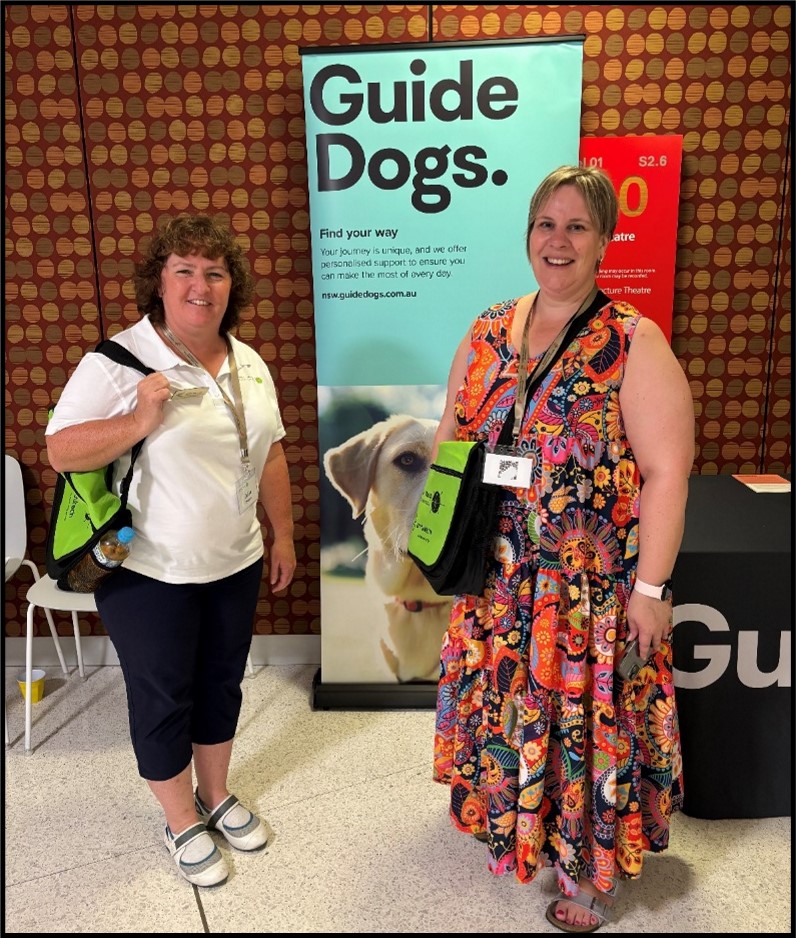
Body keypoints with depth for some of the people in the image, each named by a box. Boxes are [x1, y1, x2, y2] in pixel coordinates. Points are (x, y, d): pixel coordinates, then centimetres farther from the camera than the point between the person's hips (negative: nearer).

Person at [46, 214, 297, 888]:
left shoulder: (248, 364, 4)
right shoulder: (118, 362, -14)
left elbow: (270, 454, 10)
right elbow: (60, 451, -14)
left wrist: (283, 534, 11)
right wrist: (138, 422, -29)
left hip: (235, 563, 5)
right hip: (149, 573, -5)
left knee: (221, 683, 20)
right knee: (163, 699, 12)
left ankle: (216, 794, 44)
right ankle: (182, 823, 36)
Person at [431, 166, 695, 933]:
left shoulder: (634, 343, -12)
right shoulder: (487, 332, 3)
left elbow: (667, 471, -14)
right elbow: (450, 441, 9)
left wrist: (649, 588, -15)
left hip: (594, 585, -4)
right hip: (498, 578, 5)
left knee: (588, 719, 10)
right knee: (503, 707, 21)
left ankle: (585, 869, 36)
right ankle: (509, 816, 50)